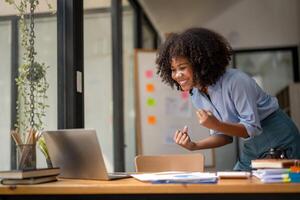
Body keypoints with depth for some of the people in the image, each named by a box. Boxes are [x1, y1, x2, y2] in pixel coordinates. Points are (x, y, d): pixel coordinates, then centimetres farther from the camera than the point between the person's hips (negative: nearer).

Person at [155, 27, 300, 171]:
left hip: (281, 144, -6)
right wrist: (193, 146, -15)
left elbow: (252, 128, -24)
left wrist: (216, 125, -38)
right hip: (252, 149, 7)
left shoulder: (235, 81, -27)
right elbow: (224, 135, 1)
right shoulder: (196, 96, -4)